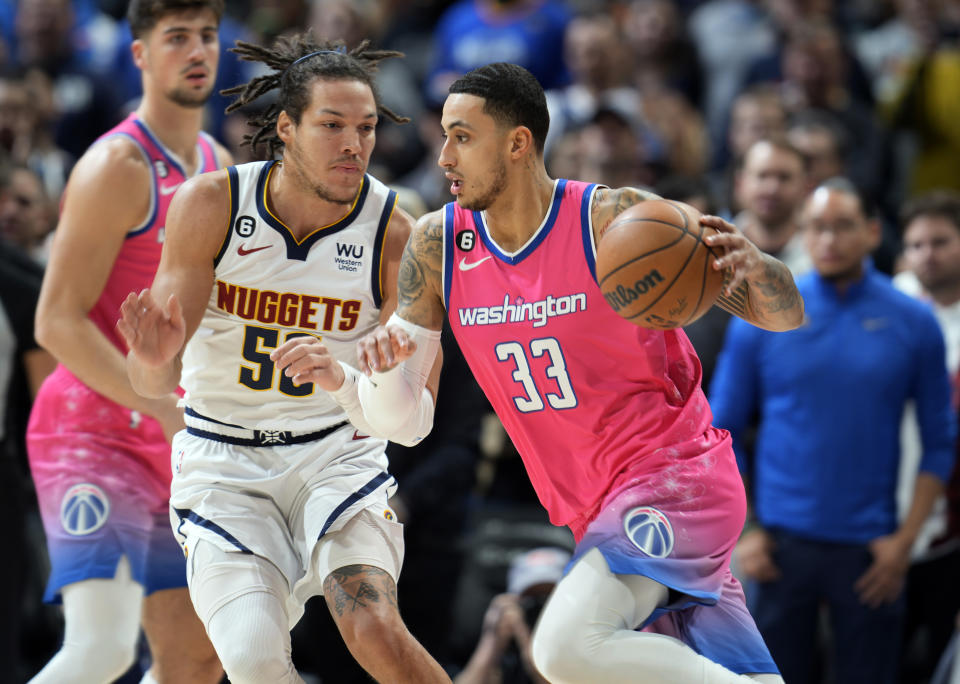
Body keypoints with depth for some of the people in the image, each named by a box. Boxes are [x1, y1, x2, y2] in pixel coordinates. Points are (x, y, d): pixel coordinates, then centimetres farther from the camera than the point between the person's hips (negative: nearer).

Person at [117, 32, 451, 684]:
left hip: (336, 452, 0)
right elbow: (155, 379, -13)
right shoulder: (211, 205, -13)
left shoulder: (391, 230, -13)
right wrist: (154, 359, -38)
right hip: (221, 459, 0)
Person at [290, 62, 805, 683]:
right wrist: (360, 377, -18)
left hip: (673, 475, -6)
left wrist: (753, 268, -32)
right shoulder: (437, 246, 3)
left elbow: (785, 316, -9)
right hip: (601, 513, 6)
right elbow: (406, 421, 4)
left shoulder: (615, 220, -13)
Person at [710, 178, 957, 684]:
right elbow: (721, 432, 5)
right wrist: (739, 533, -2)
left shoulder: (913, 324, 1)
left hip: (867, 549, 0)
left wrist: (905, 538, -4)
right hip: (781, 545, 0)